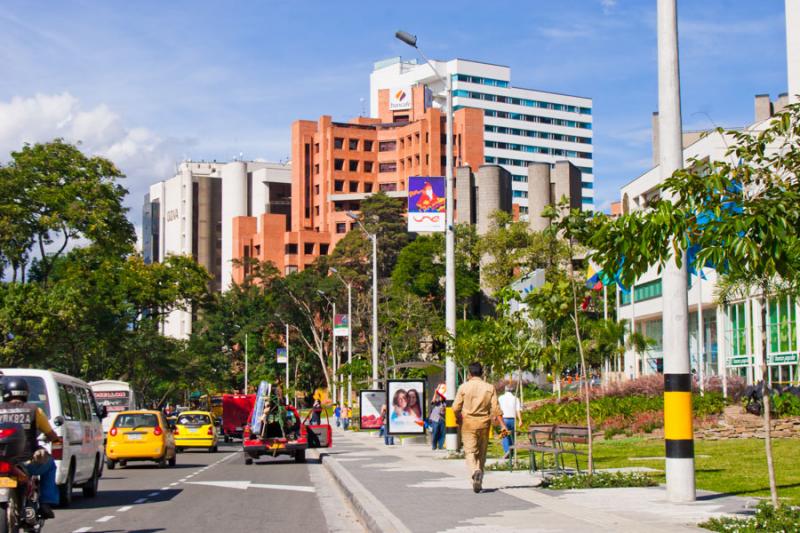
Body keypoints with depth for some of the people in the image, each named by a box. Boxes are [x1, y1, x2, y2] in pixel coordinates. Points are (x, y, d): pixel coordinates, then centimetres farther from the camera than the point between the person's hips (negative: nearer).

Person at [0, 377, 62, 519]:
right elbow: (51, 435, 10)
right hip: (28, 463, -1)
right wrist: (57, 439, 33)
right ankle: (46, 504, 17)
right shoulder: (34, 410, 2)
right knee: (49, 464, 29)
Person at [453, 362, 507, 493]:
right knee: (481, 452, 14)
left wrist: (458, 418, 16)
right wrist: (502, 426, -3)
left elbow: (456, 407, -4)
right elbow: (496, 409, -5)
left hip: (468, 423, -2)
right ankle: (478, 481, 18)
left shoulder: (464, 387, -4)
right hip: (484, 423, 2)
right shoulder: (489, 388, 1)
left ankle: (475, 472, -32)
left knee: (470, 452, -3)